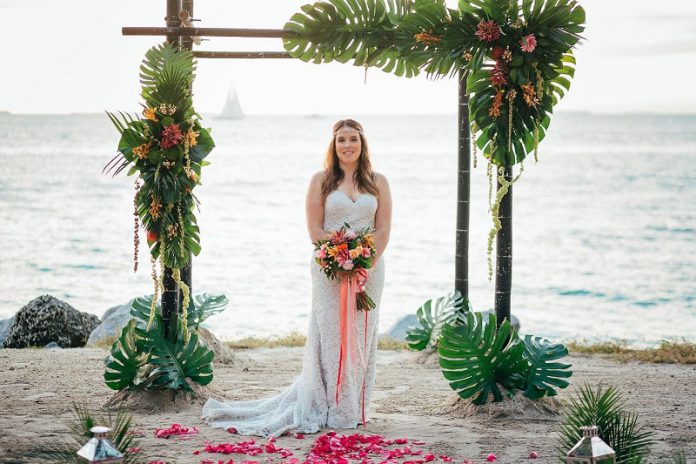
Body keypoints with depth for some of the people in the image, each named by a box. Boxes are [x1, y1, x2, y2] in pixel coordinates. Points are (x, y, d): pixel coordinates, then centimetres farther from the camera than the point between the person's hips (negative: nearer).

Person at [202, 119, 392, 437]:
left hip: (369, 268, 2)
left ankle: (355, 408, 13)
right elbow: (315, 230, -3)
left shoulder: (378, 182, 9)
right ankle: (333, 410, 1)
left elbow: (383, 230, 3)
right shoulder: (321, 181, 4)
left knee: (362, 337, 5)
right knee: (330, 335, -4)